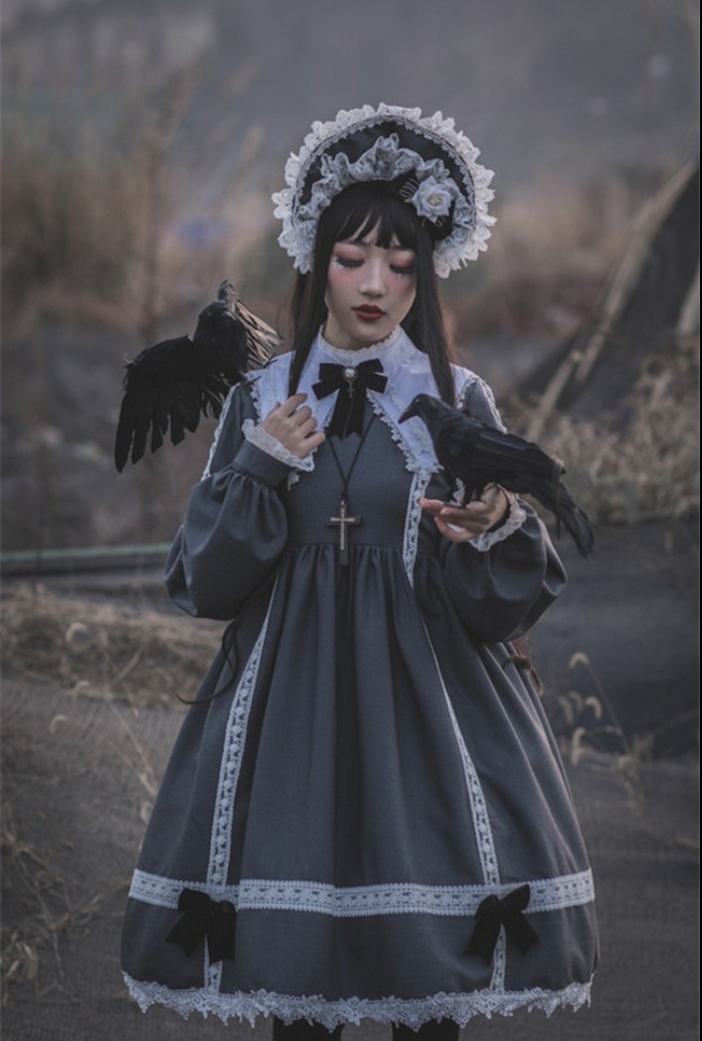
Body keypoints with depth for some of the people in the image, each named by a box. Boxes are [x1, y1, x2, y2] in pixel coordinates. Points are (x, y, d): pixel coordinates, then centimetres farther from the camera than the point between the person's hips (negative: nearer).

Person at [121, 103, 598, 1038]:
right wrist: (259, 467, -8)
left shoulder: (459, 403, 4)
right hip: (288, 712, 1)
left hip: (426, 707, -1)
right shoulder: (261, 401, 7)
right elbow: (204, 585, 3)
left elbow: (505, 605, 1)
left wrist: (499, 531, -20)